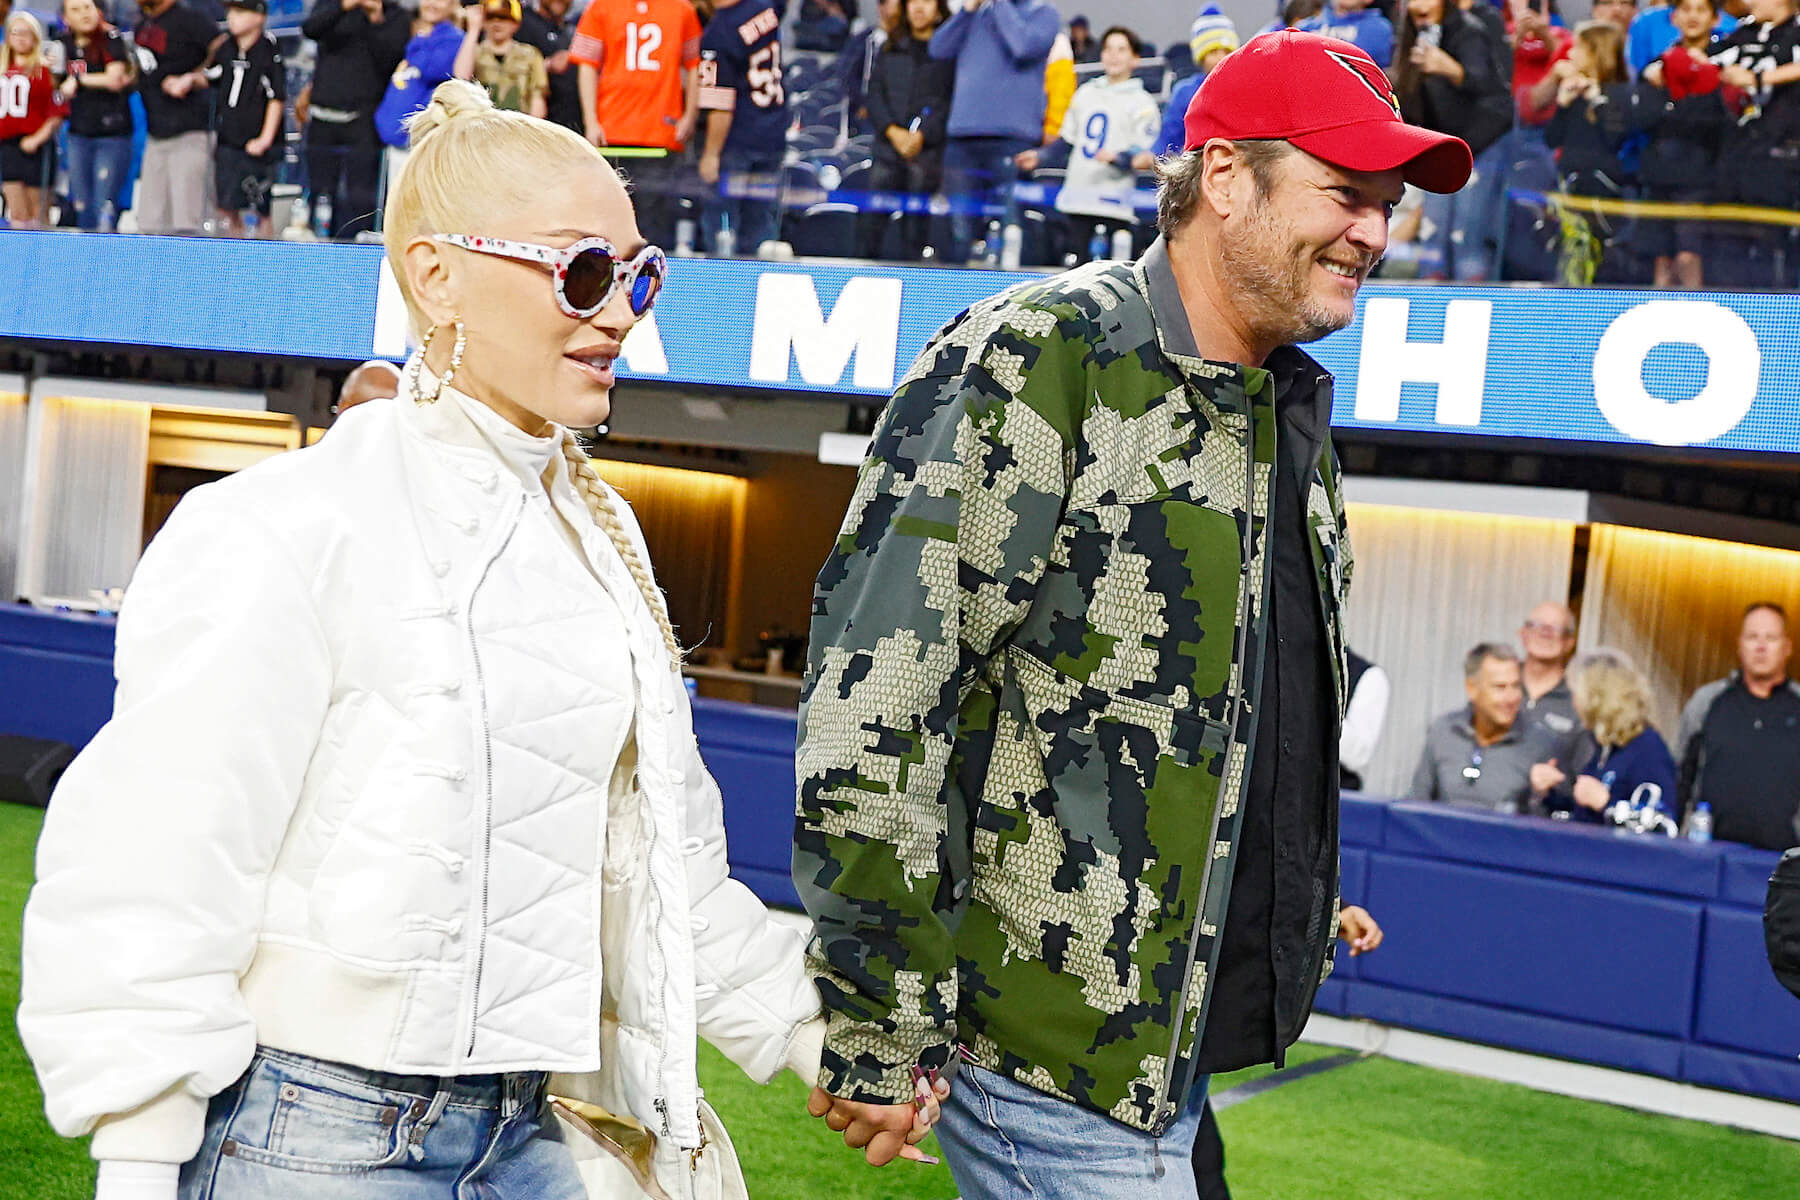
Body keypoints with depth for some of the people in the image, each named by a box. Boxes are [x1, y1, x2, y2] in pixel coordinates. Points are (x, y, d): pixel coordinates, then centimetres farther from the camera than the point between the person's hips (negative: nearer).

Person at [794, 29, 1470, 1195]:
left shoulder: (1293, 412, 13)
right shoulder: (1034, 363, -14)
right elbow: (871, 698, -20)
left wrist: (1296, 936, 25)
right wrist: (878, 1028, -19)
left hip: (1186, 1039, 8)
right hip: (1044, 1047, -8)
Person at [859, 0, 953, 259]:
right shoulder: (890, 50, 17)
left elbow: (953, 101, -4)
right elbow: (875, 93, 9)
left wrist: (923, 135, -13)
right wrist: (892, 131, -6)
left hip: (928, 151, -3)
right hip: (888, 150, 3)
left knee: (915, 220, -4)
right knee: (873, 217, -2)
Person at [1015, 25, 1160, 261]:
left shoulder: (1142, 102, 1)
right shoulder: (1086, 93, 18)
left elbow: (1145, 156, -7)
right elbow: (1067, 142, 25)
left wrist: (1116, 157, -25)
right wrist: (1039, 157, 11)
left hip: (1114, 208, -5)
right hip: (1075, 203, 5)